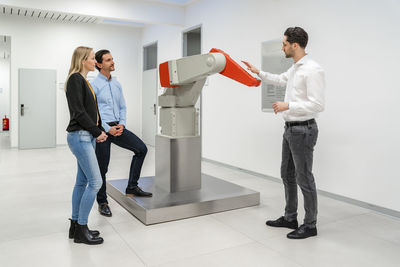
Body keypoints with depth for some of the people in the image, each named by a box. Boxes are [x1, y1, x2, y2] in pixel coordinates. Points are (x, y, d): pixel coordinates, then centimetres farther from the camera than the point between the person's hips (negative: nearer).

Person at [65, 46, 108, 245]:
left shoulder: (84, 81, 18)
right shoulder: (75, 79, -11)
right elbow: (78, 112, -18)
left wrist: (100, 131, 9)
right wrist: (97, 132, -12)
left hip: (87, 137, 10)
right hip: (80, 136, -10)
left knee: (82, 182, 12)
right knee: (95, 182, -9)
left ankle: (75, 225, 22)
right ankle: (81, 230, 2)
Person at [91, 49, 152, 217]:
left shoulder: (117, 84, 13)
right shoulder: (94, 85, -6)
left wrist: (122, 124, -1)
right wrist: (108, 128, -16)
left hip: (117, 127, 6)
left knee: (141, 148, -7)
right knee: (102, 167, 3)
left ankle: (132, 187, 5)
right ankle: (102, 202, 20)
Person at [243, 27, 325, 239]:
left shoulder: (313, 70, -16)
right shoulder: (295, 69, 12)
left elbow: (318, 104, -23)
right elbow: (280, 80, 34)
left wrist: (287, 106, -21)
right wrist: (258, 72, 35)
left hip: (303, 130, -10)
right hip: (290, 128, 10)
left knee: (304, 178, 0)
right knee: (287, 174, 16)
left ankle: (310, 225, 15)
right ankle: (290, 218, 30)